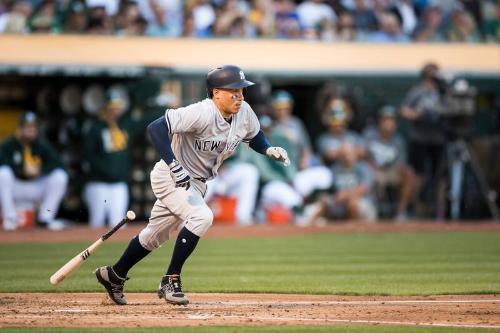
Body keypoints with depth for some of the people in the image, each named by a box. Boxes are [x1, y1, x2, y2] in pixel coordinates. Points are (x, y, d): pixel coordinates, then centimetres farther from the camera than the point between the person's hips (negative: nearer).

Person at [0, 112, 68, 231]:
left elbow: (58, 164, -14)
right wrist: (23, 170, -36)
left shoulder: (42, 144, -3)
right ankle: (10, 218, -20)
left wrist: (40, 171, -29)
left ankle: (45, 218, -11)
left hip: (37, 188, 2)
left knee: (60, 176, -19)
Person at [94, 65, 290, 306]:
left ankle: (114, 275, 39)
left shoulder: (244, 112, -8)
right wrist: (174, 166, -42)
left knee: (156, 234, 19)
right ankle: (171, 280, -16)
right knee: (201, 216, -28)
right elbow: (156, 128, -36)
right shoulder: (202, 114, -31)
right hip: (170, 177, -8)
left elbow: (254, 137, 14)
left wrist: (269, 150, -8)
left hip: (196, 182, 8)